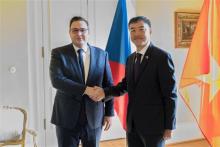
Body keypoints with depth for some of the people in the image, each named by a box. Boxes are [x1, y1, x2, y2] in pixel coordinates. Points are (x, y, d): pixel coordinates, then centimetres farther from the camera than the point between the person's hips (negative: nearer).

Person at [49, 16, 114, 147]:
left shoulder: (101, 54, 4)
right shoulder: (59, 53, -2)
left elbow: (108, 85, 6)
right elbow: (56, 80, -17)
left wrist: (109, 112, 3)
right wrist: (85, 89, -23)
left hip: (94, 117, 2)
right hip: (67, 117, -2)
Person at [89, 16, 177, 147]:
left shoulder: (162, 57, -12)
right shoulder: (131, 59, 10)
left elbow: (170, 94, -12)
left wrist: (169, 126, -11)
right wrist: (105, 92, -1)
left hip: (153, 123, -6)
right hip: (133, 123, 6)